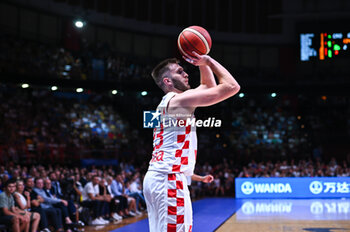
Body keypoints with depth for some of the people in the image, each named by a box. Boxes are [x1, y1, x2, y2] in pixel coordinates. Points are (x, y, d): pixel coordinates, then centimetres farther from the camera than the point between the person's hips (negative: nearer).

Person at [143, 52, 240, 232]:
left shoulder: (167, 102, 22)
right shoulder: (179, 99, -7)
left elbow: (209, 86, 34)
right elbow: (231, 87, -11)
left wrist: (203, 63, 22)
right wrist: (208, 61, 0)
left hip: (154, 177, 10)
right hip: (169, 179, -10)